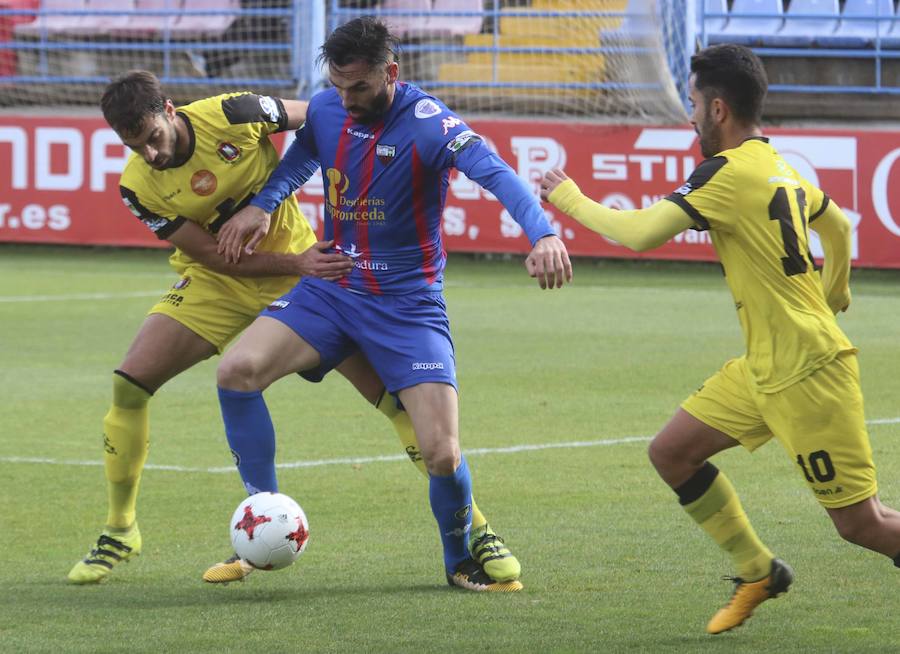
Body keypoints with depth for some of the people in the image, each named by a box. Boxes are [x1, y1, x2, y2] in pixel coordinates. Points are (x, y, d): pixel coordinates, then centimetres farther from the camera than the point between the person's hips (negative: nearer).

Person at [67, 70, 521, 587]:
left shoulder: (231, 116, -22)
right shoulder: (139, 188, -16)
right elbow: (214, 256, -15)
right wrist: (296, 263, -27)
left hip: (303, 264, -2)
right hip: (218, 285, 2)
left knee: (393, 392, -10)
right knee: (130, 382, -14)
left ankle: (475, 530, -1)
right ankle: (120, 531, 6)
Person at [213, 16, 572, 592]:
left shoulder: (426, 123, -19)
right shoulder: (326, 109, -2)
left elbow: (495, 173, -35)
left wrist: (543, 233, -53)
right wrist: (261, 205, 3)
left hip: (408, 303, -4)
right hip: (331, 290, 4)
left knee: (443, 455, -15)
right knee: (237, 371, -19)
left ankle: (461, 560, 18)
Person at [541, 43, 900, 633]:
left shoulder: (729, 172, -17)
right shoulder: (778, 165, 10)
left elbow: (641, 233, -20)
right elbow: (837, 226, 26)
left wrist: (569, 199, -5)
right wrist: (834, 295, 42)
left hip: (807, 371, -9)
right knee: (672, 452, 10)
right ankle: (758, 572, 19)